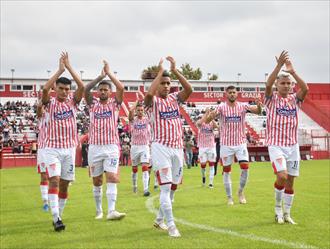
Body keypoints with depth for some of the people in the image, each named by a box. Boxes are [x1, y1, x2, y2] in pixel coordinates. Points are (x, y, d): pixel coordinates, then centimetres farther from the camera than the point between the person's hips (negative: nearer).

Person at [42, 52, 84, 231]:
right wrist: (60, 69, -18)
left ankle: (59, 215, 20)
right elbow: (45, 89, -21)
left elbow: (82, 86, -11)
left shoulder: (73, 102, 5)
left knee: (64, 184, 8)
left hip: (70, 148, 3)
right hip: (53, 148, -3)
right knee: (54, 180, -16)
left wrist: (69, 67, -13)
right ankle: (56, 218, -21)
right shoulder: (50, 103, 0)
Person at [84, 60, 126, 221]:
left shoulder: (114, 104, 5)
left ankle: (111, 211, -21)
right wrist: (100, 76, -12)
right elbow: (86, 90, -9)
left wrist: (109, 73, -7)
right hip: (94, 147, 2)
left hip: (111, 147, -2)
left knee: (112, 178, -14)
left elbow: (121, 88, -11)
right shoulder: (93, 104, 8)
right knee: (97, 181, 9)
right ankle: (99, 210, 21)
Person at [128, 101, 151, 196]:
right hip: (135, 147, 1)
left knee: (145, 167, -15)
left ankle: (146, 189, -22)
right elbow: (130, 110, -19)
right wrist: (137, 101, -12)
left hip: (145, 146, -1)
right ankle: (134, 186, 34)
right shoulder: (133, 120, 0)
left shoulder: (147, 120, 3)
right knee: (134, 169, 13)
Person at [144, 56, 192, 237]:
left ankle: (159, 219, 28)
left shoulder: (174, 98, 10)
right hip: (161, 148, -6)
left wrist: (174, 70, -11)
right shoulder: (153, 101, -3)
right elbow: (149, 93, -27)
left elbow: (189, 89, -8)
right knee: (165, 187, -11)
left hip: (177, 148, 6)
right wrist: (160, 71, -19)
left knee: (172, 187, 13)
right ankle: (171, 225, -8)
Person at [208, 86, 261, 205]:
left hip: (241, 143, 1)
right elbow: (208, 120, -20)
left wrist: (258, 106, -38)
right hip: (226, 144, -1)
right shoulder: (221, 107, -7)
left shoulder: (243, 106, -1)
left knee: (245, 168, -8)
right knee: (226, 170, 4)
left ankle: (240, 192, 16)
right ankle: (229, 197, 16)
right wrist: (211, 115, -44)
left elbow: (257, 111, -14)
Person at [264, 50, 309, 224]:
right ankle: (278, 207, 5)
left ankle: (287, 214, 20)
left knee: (290, 182, 7)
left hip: (293, 145, 4)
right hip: (276, 145, -4)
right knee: (282, 177, -19)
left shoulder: (294, 99, 7)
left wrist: (292, 71, -22)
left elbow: (305, 88, -14)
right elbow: (268, 85, -21)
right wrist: (279, 65, -28)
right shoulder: (272, 99, 0)